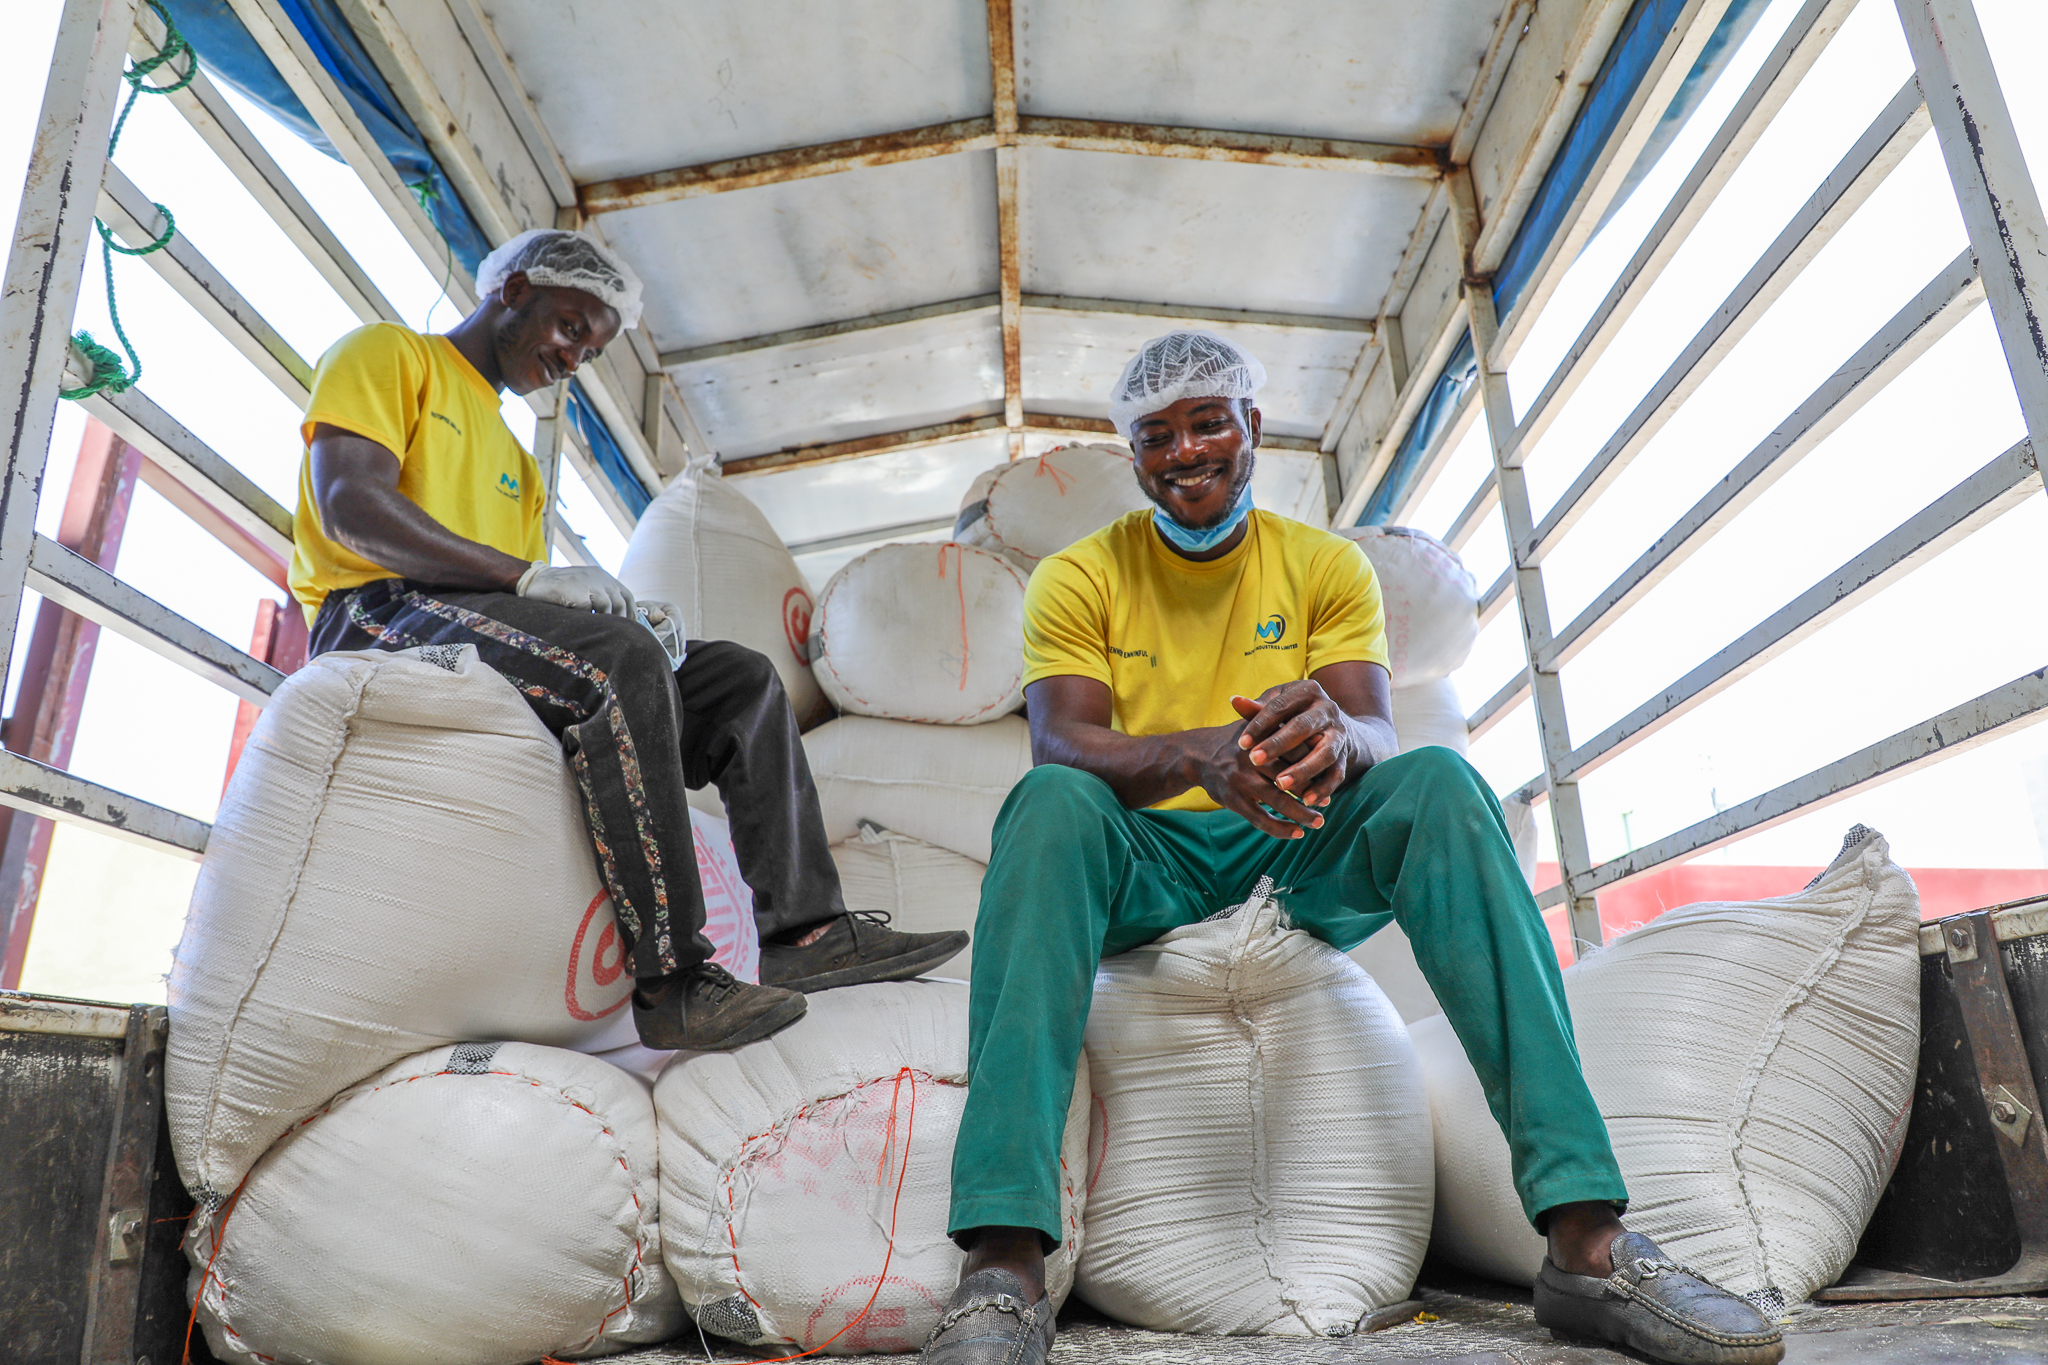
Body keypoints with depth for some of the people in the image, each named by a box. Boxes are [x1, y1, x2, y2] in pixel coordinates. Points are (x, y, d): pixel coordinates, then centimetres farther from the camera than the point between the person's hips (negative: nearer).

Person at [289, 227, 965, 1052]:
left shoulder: (515, 465, 31)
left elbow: (522, 596, 16)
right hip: (377, 617, -8)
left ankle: (805, 927, -14)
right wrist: (531, 576, -18)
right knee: (620, 660, -34)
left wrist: (617, 613, -6)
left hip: (489, 627, 8)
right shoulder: (389, 355, 10)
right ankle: (671, 981, -35)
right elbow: (348, 505, -10)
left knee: (742, 680, -4)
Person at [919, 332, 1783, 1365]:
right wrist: (1197, 753, -36)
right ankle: (1005, 1261, -41)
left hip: (1306, 854, 2)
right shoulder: (1078, 578, 2)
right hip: (1146, 861, -1)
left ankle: (1586, 1238, -31)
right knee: (1050, 803, -33)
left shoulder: (1327, 565, 6)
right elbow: (1061, 746, -15)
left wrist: (1334, 734, -35)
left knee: (1439, 782, -26)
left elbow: (1377, 733, -8)